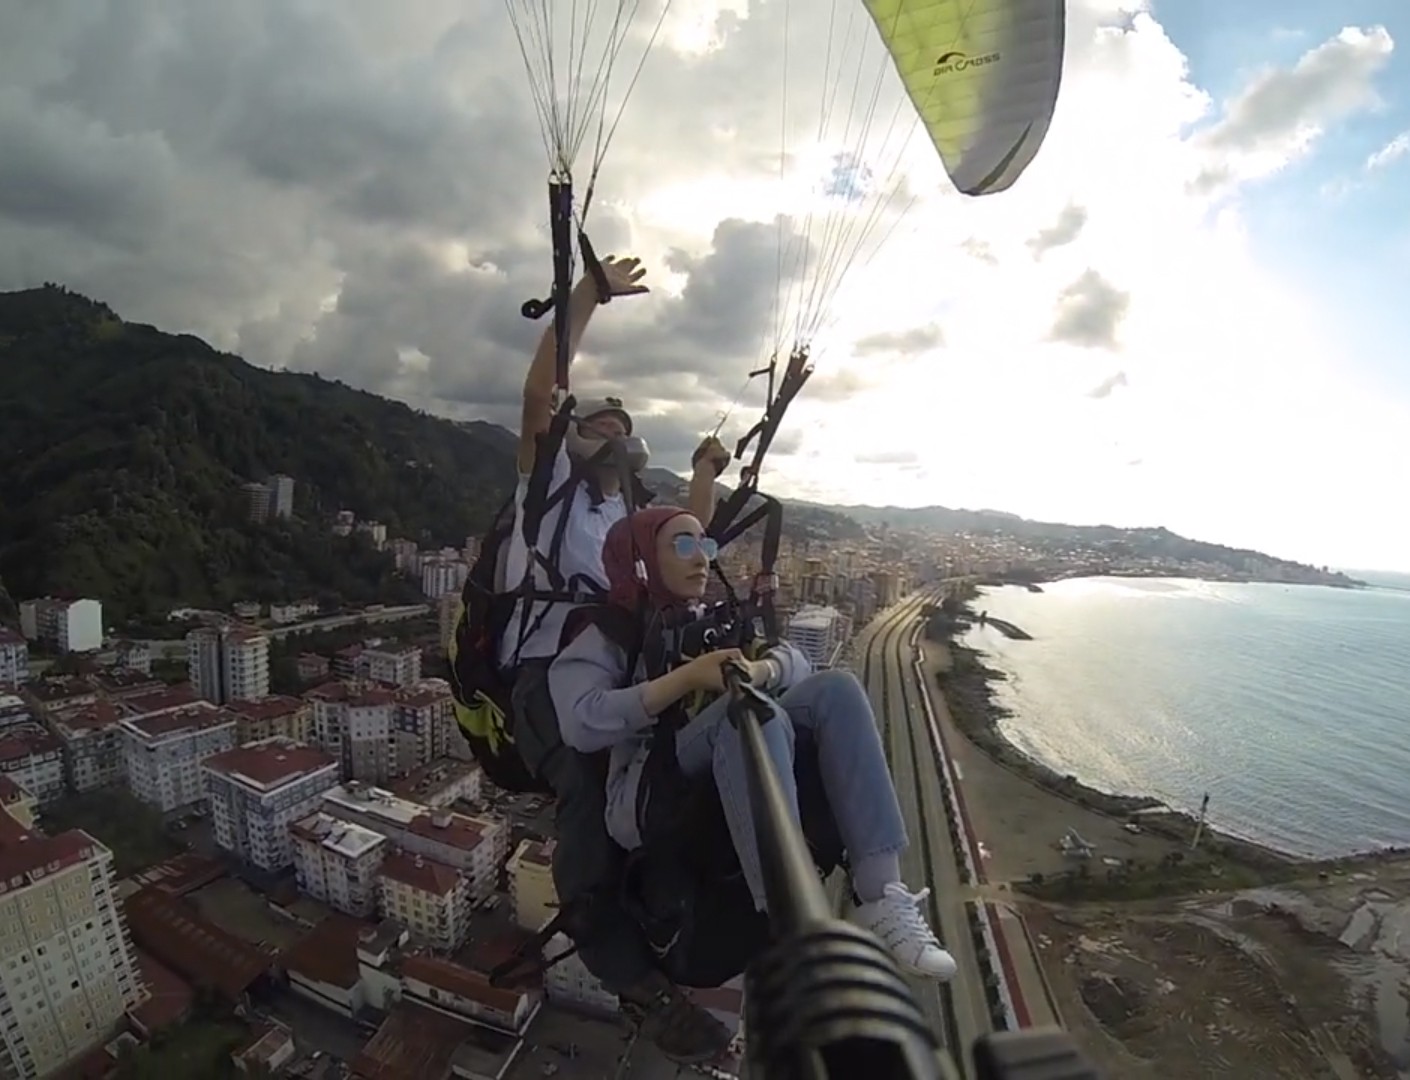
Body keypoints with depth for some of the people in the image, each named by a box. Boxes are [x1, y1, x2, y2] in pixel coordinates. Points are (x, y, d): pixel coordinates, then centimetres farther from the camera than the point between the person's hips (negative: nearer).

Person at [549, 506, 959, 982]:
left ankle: (880, 898, -24)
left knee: (835, 689, -15)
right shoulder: (604, 637, 4)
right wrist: (687, 678, -21)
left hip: (744, 779, 6)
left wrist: (759, 670, -17)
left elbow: (794, 660, 7)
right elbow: (581, 724, -15)